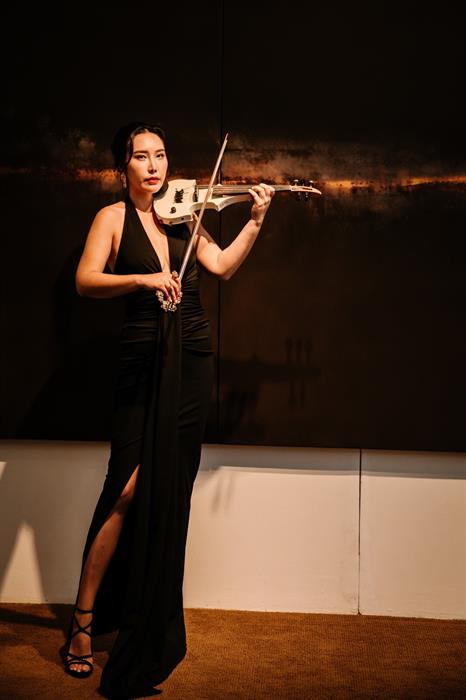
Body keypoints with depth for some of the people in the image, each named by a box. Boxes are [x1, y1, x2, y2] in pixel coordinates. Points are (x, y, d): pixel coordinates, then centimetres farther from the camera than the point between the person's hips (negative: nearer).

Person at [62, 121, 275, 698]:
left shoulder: (181, 215, 13)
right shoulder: (114, 217, 2)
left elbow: (223, 266, 5)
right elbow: (85, 281, -12)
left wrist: (256, 220, -4)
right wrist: (145, 278, -25)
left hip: (192, 359, 4)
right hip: (144, 359, -4)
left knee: (170, 489, 8)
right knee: (129, 487, -12)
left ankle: (151, 624, 23)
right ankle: (84, 620, 1)